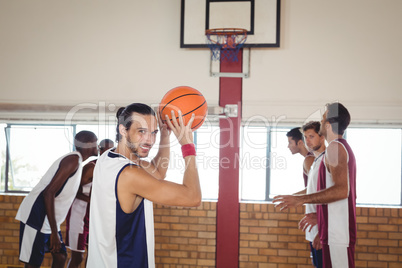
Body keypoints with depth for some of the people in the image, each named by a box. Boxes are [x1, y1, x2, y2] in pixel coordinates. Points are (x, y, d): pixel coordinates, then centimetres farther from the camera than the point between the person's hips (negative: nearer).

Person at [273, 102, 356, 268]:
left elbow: (341, 190, -23)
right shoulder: (345, 148, 21)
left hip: (336, 233, -10)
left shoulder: (335, 147, -11)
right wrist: (319, 217, 25)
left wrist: (302, 199, -24)